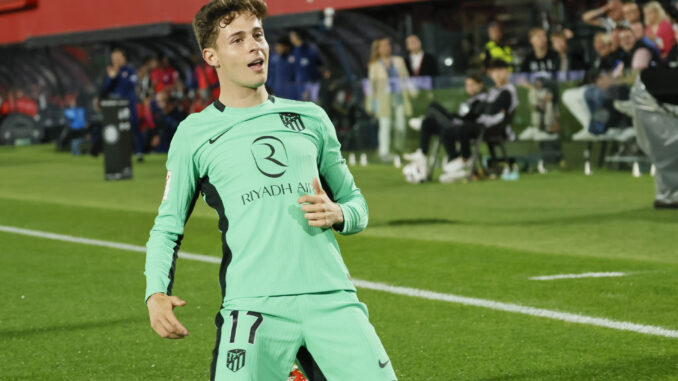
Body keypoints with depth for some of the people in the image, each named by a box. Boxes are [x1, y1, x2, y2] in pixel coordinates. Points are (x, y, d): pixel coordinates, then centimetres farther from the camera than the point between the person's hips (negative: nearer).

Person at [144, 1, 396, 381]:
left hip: (331, 300, 2)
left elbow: (355, 201, 24)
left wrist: (337, 214, 1)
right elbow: (168, 226, 13)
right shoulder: (194, 135, 10)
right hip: (254, 307, -2)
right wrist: (156, 293, -3)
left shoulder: (311, 118, 17)